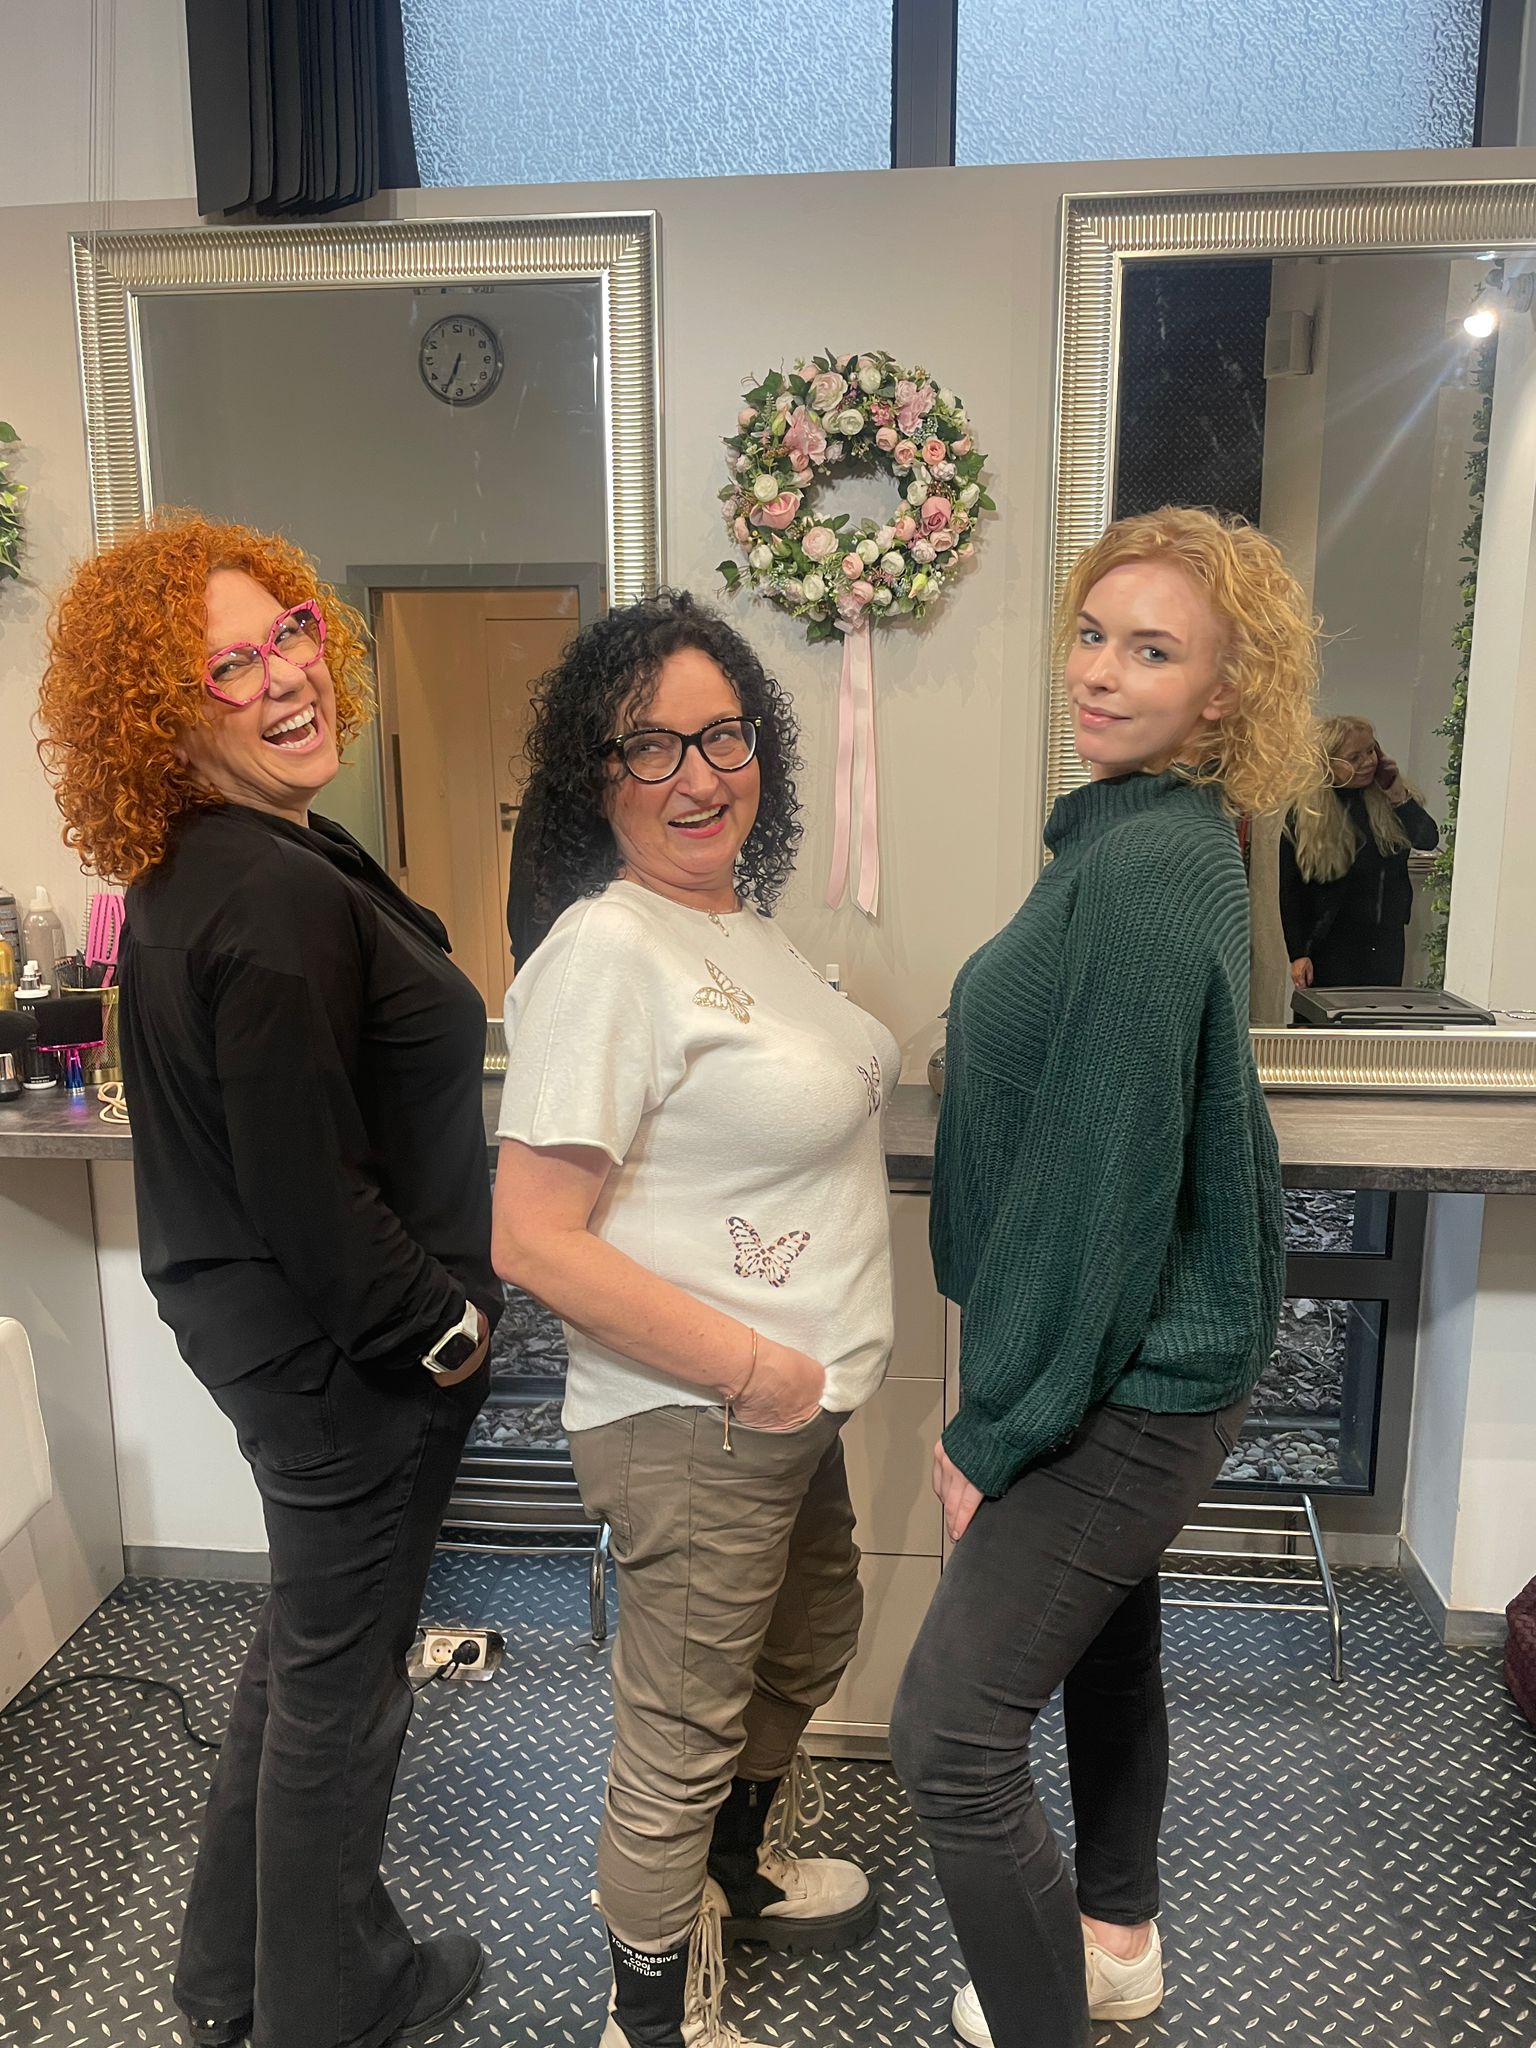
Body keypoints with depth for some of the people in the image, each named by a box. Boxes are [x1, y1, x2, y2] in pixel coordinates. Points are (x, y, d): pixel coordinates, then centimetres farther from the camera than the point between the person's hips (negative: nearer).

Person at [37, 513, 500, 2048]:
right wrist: (445, 1327, -14)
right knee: (341, 1678, 12)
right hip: (339, 1347, -10)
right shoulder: (276, 899, -27)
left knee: (306, 1632, 27)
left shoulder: (191, 870, 4)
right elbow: (308, 1190, -28)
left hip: (249, 1308, 10)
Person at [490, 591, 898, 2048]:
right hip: (689, 1424, -9)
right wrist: (746, 1365, -21)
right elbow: (531, 1242, -25)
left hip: (790, 1396, 10)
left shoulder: (741, 915, 5)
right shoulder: (605, 957, -23)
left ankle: (739, 1866, 56)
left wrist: (800, 1364, 12)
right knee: (683, 1728, 11)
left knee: (810, 1640, 29)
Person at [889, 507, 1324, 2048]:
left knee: (950, 1734, -3)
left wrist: (994, 1428, -16)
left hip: (1127, 1385, -10)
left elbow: (1100, 1176, -25)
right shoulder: (1142, 839, 7)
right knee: (1108, 1639, 26)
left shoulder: (1147, 871, -23)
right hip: (1137, 1358, 10)